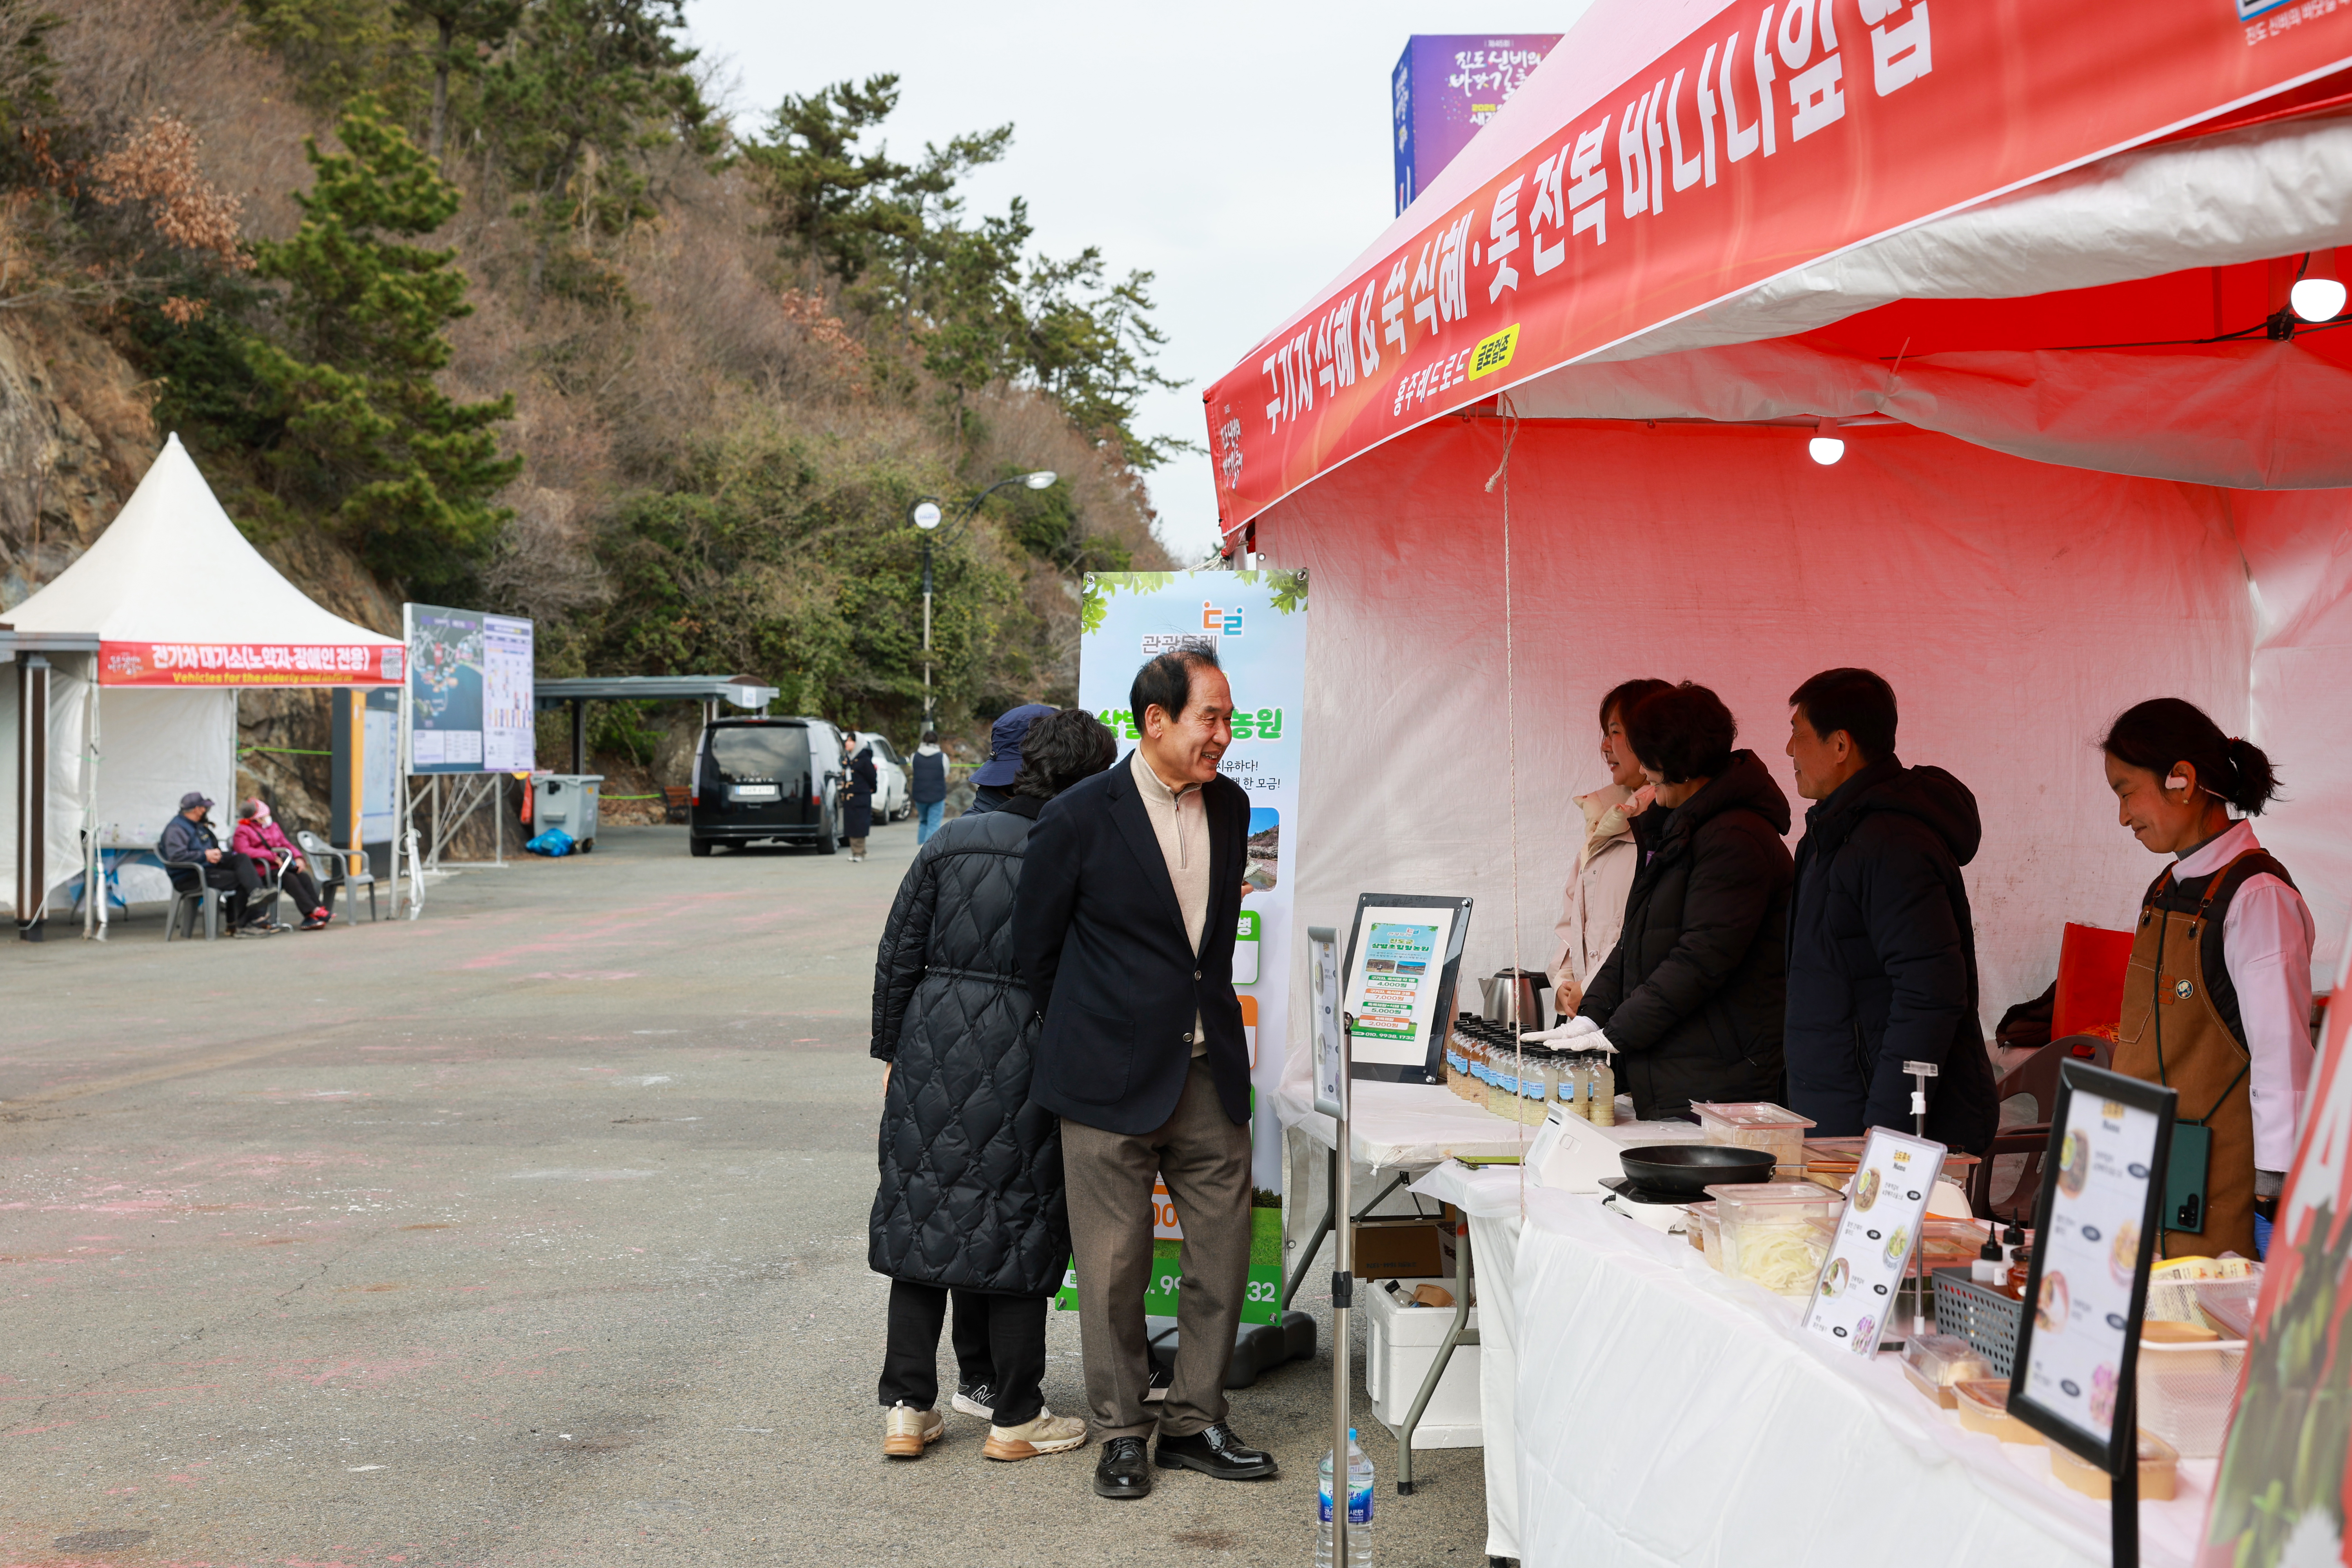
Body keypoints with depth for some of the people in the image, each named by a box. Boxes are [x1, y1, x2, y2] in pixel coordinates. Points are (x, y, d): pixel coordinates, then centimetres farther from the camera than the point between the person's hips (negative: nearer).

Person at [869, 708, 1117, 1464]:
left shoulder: (951, 843, 1)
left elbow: (898, 957, 3)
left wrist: (890, 1053, 11)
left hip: (934, 1051, 3)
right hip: (1026, 1058, -3)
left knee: (924, 1218, 11)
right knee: (1019, 1226, 7)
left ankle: (907, 1407, 13)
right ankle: (1013, 1415, 15)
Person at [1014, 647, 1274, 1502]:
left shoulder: (1229, 805, 7)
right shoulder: (1079, 819, -10)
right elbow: (1035, 944, 1)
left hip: (1210, 1070, 5)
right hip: (1113, 1077, -5)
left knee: (1224, 1247, 7)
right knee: (1115, 1265, 2)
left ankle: (1194, 1422, 20)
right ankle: (1121, 1433, 16)